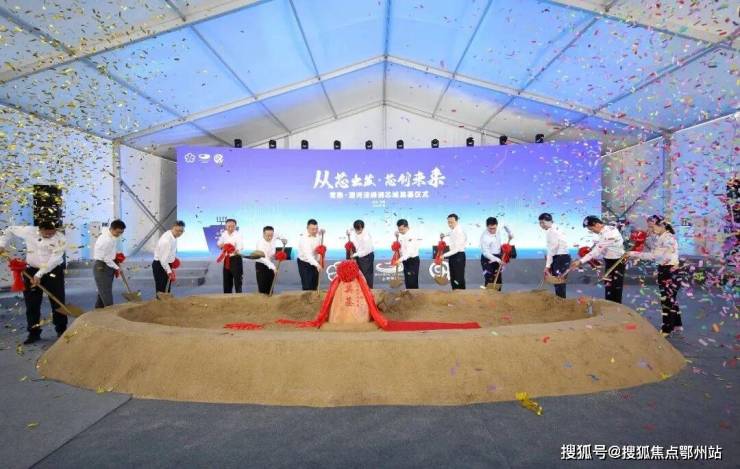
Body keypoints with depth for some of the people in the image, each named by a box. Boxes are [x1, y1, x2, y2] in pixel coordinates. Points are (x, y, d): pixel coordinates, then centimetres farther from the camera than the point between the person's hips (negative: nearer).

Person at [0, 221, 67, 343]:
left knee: (58, 303, 1)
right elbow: (10, 230, 13)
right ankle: (34, 333, 17)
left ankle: (61, 331, 14)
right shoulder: (29, 231, -7)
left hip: (53, 272, -3)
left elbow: (54, 260, -21)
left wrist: (39, 274, -24)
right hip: (31, 271, 3)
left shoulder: (60, 239, -17)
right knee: (32, 304, 7)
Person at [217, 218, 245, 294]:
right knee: (227, 280, 13)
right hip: (226, 259, 6)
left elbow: (240, 245, -32)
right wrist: (221, 245, -6)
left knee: (237, 279, -6)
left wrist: (237, 250, -55)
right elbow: (219, 243, 19)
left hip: (236, 259, -6)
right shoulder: (224, 234, 6)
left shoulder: (238, 235, -14)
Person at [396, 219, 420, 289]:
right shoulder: (401, 236, 9)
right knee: (407, 282, 13)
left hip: (413, 261, -8)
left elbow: (410, 251, -28)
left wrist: (401, 259, -37)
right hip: (406, 261, 8)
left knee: (412, 282, -6)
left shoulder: (411, 236, -18)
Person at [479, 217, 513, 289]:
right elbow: (486, 253, -26)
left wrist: (510, 233, 2)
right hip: (487, 259, -6)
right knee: (489, 281, -11)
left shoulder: (498, 229, -7)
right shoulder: (484, 237, -25)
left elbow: (504, 225, 18)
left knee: (498, 280, 10)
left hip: (497, 257, 7)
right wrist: (498, 260, -33)